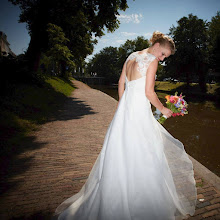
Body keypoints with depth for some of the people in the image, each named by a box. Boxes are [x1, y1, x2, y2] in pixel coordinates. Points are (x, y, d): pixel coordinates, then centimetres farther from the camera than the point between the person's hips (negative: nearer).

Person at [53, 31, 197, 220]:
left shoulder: (131, 56, 15)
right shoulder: (152, 61, -7)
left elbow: (121, 82, 17)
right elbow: (149, 92, -13)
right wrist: (162, 109, 3)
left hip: (124, 108, 8)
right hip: (140, 110, -8)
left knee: (121, 150, 16)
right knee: (143, 155, 3)